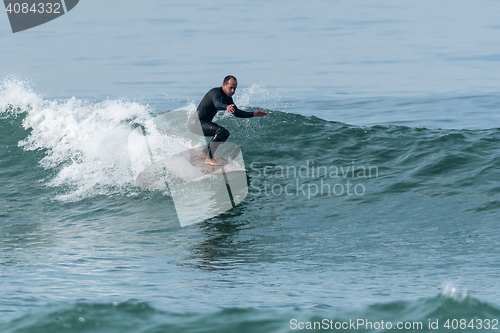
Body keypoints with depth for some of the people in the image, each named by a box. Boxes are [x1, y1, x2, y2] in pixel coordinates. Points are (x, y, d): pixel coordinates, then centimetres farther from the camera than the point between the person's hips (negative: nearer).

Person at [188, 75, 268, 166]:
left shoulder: (227, 97, 8)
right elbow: (217, 104, -44)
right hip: (195, 122, -10)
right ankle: (209, 159, -28)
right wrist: (227, 107, -66)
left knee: (225, 134, 23)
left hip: (203, 122, 10)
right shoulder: (216, 92, -22)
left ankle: (204, 153, 26)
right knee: (221, 131, -28)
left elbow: (237, 113, 16)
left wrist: (253, 114, 6)